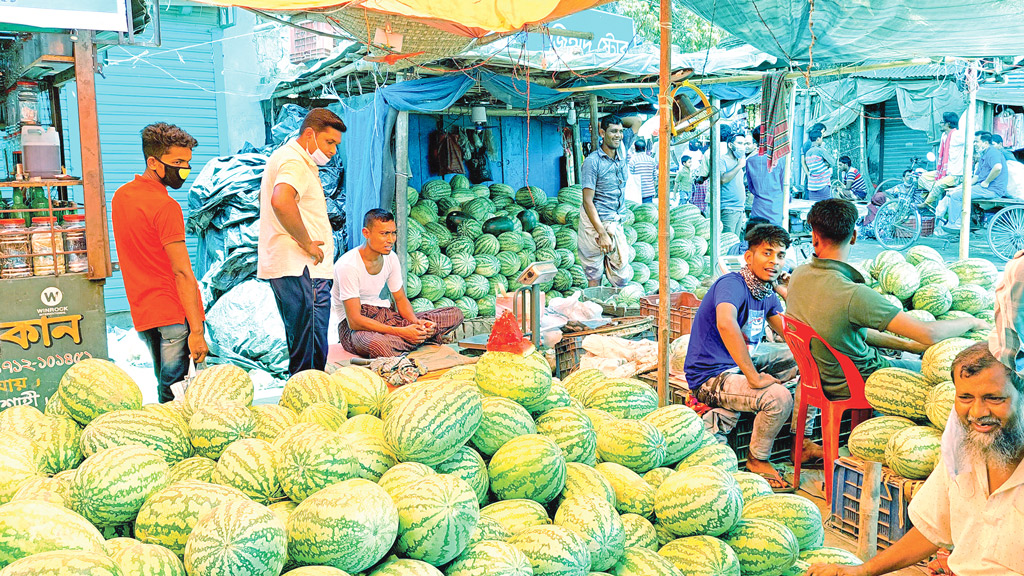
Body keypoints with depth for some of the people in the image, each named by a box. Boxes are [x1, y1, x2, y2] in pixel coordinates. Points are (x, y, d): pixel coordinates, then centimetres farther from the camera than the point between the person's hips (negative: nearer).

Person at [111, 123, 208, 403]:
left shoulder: (120, 195, 13)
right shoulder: (166, 206, -15)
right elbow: (182, 273, -19)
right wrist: (196, 331, -19)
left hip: (142, 313, 9)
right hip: (175, 313, -9)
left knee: (166, 387, 18)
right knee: (178, 395, -5)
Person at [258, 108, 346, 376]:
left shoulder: (283, 157, 23)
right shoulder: (295, 162, -12)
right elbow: (281, 202, -32)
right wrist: (306, 243, -20)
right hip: (303, 271, -11)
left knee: (302, 350, 15)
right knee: (310, 357, -9)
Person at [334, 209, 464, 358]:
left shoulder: (391, 258, 3)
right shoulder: (348, 266, -19)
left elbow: (401, 300, 11)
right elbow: (354, 321, -23)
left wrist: (417, 322, -12)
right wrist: (401, 332, -30)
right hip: (354, 328, -7)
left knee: (455, 314, -6)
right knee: (378, 345, -47)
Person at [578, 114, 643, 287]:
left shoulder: (622, 150, 7)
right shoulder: (592, 161, -10)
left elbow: (636, 121, 20)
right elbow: (587, 201, -14)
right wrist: (602, 233, -19)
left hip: (616, 223, 5)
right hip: (595, 222, -5)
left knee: (622, 278, 2)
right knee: (594, 276, 1)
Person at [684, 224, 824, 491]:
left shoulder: (768, 293, 6)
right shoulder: (732, 284, -22)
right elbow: (726, 324, -43)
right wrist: (754, 378, -40)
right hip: (712, 377, -10)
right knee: (779, 397, -29)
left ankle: (802, 441, 15)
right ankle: (757, 459, -1)